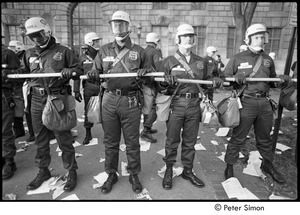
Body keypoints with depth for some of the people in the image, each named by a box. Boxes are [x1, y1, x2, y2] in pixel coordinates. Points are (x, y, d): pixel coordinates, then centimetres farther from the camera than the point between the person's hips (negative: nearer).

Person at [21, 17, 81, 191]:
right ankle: (43, 171, 34)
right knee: (41, 140, 15)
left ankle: (72, 172, 19)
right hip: (37, 101, 5)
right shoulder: (29, 54, 14)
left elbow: (78, 70, 0)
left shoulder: (63, 51, 0)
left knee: (64, 139, 2)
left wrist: (70, 71, -20)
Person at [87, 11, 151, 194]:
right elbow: (96, 73, 10)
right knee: (110, 141, 11)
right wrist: (93, 75, -12)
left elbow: (149, 77, 9)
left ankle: (134, 175, 26)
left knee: (132, 142, 7)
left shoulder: (139, 51, 5)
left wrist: (144, 73, -13)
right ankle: (111, 174, 29)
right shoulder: (104, 50, 11)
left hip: (131, 101, -2)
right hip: (110, 100, 2)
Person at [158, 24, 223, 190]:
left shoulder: (200, 62, 14)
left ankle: (188, 171, 29)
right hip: (175, 105, -3)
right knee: (172, 141, 5)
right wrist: (166, 81, -23)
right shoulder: (168, 61, 2)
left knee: (190, 141, 12)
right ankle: (169, 171, 24)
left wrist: (214, 80, -1)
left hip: (194, 105, 4)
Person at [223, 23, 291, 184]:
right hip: (246, 103, -5)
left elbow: (272, 82, 21)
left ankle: (267, 165, 38)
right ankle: (229, 167, 16)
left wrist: (282, 80, 0)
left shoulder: (268, 60, 14)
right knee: (238, 138, 0)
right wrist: (236, 78, -18)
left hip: (264, 103, 5)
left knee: (265, 137, 18)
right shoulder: (237, 59, 0)